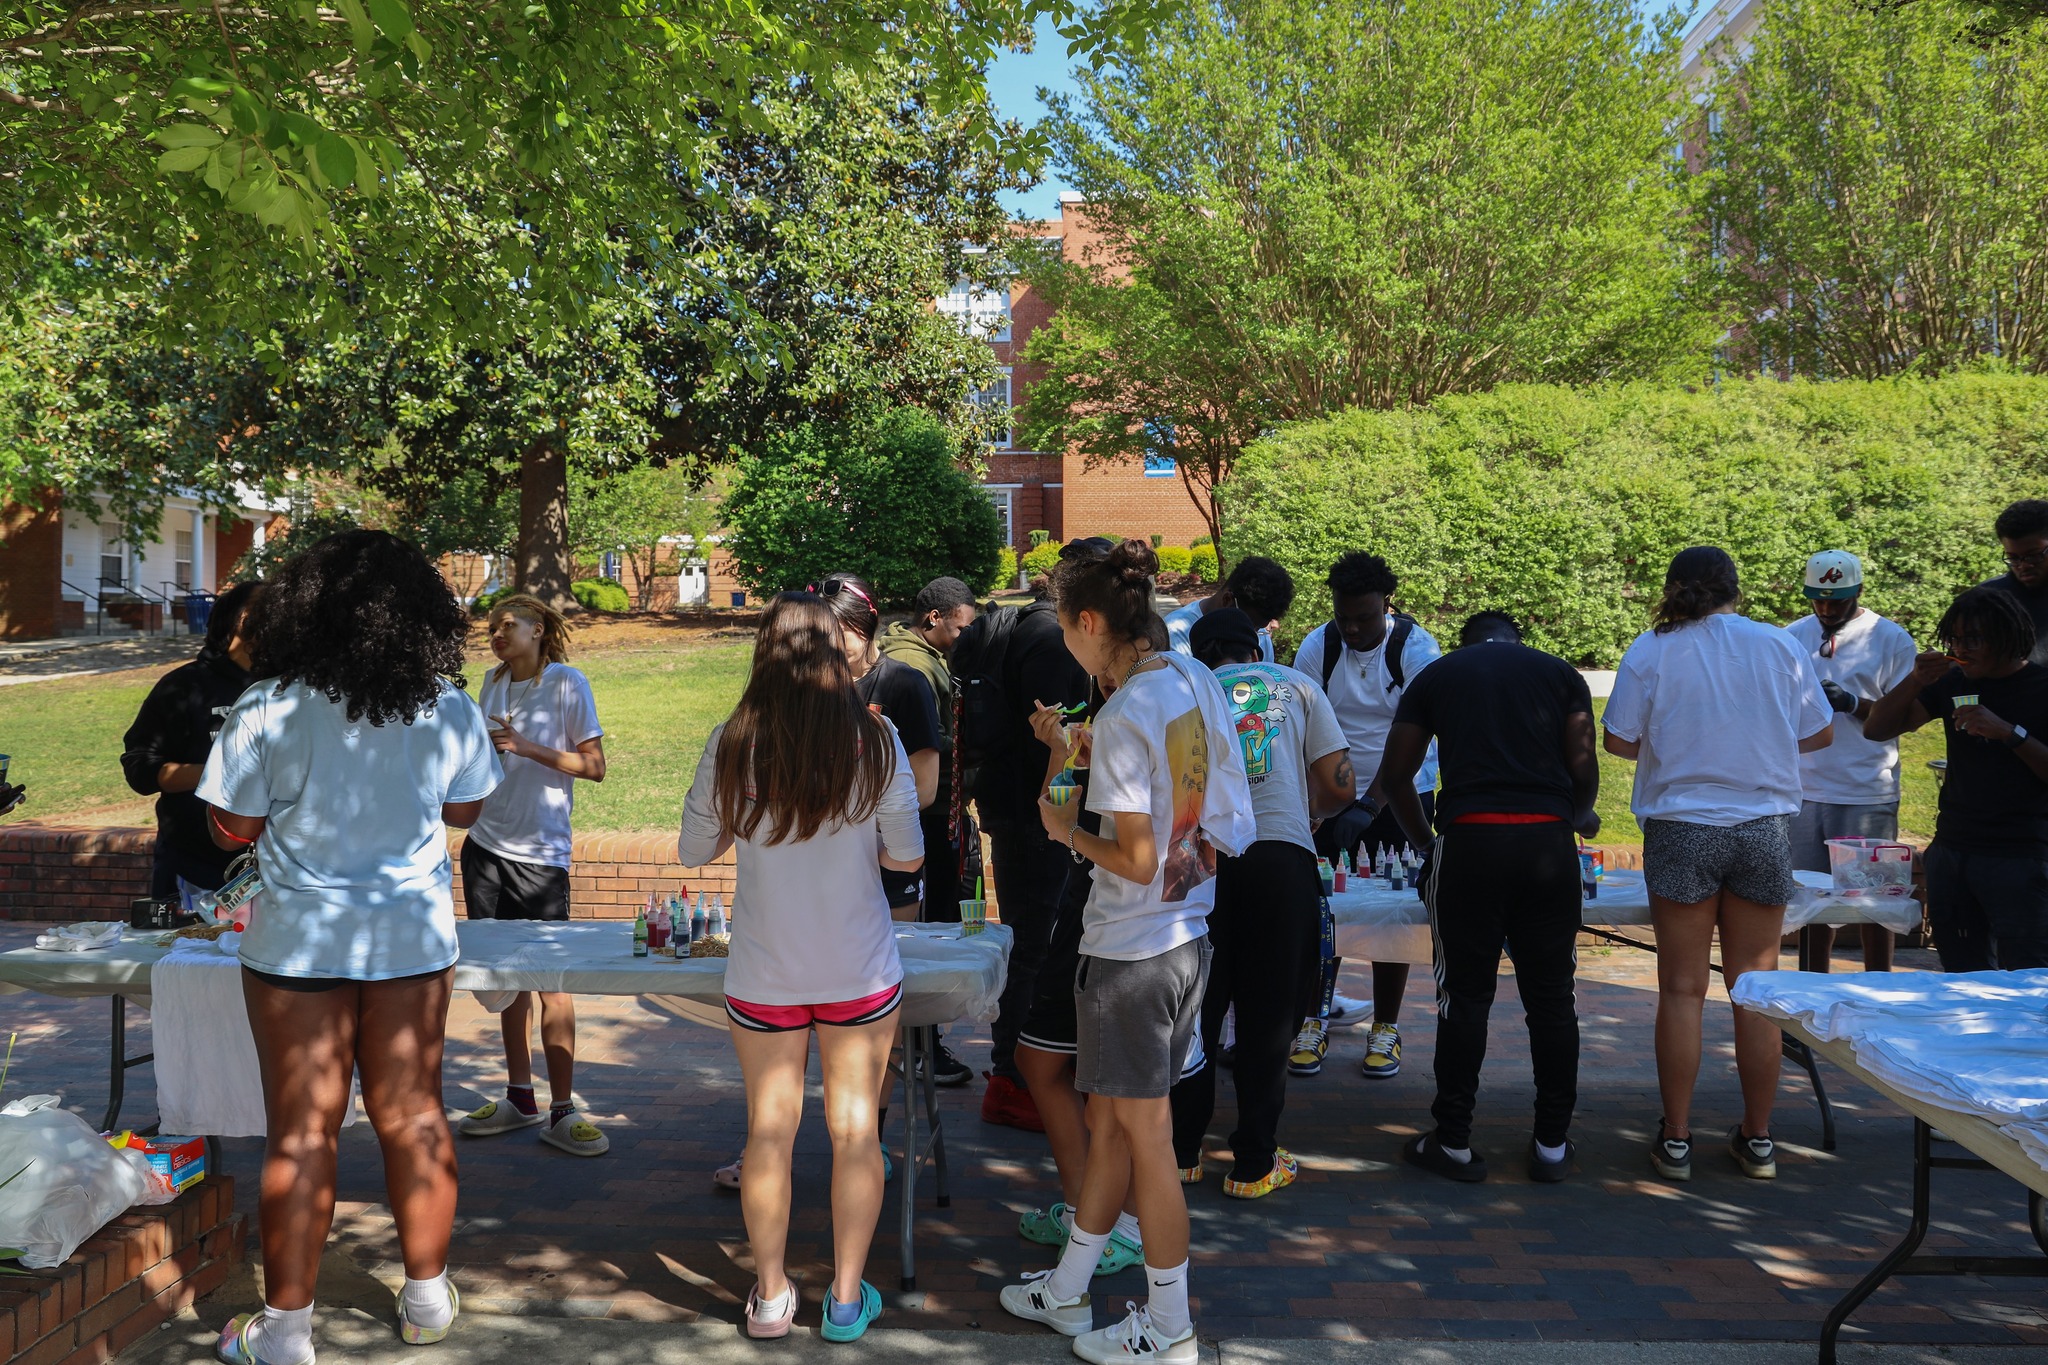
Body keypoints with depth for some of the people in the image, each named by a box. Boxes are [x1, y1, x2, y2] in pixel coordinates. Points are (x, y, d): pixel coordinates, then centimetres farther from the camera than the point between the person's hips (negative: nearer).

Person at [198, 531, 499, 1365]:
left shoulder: (268, 710, -14)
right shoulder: (450, 711, -6)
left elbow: (232, 828, -7)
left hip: (300, 940, -2)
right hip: (414, 935, 3)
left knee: (301, 1132, 6)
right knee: (413, 1116, 13)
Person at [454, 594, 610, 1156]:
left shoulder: (567, 683, -5)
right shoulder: (493, 682, 12)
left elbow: (594, 767, -8)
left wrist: (527, 747, -15)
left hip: (541, 852, -5)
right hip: (487, 844, 5)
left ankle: (561, 1111, 3)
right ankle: (520, 1098, 20)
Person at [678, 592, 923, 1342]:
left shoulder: (732, 744, -11)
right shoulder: (876, 740, -12)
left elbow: (693, 849, -1)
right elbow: (907, 857, -5)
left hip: (763, 976, 0)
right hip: (861, 971, 0)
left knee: (769, 1131, 13)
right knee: (855, 1128, 12)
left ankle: (770, 1295, 25)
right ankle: (846, 1298, 22)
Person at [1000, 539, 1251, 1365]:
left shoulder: (1122, 718, -22)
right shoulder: (1198, 683, 3)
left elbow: (1136, 862, -22)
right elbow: (1230, 823, 8)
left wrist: (1068, 831, -5)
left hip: (1131, 952, -9)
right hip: (1189, 938, 9)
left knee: (1145, 1139, 7)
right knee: (1108, 1124, 20)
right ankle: (1067, 1293, 36)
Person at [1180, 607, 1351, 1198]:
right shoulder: (1296, 685, 16)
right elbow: (1340, 787, 9)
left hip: (1200, 857, 1)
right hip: (1281, 856, -1)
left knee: (1195, 1011, 15)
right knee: (1269, 1013, 9)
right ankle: (1255, 1164, 16)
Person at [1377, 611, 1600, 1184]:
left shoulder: (1436, 675, 16)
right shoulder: (1560, 674, 16)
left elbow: (1395, 774, 13)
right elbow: (1584, 767, 7)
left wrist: (1424, 838, 25)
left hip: (1469, 841, -1)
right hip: (1547, 841, 1)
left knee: (1465, 996, 5)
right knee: (1551, 996, 8)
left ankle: (1454, 1143, 10)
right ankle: (1552, 1144, 15)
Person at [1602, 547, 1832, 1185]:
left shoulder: (1651, 651, -5)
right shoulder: (1779, 646, 1)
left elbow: (1618, 740, -4)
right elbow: (1818, 733, 7)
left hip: (1682, 832, -2)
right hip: (1765, 829, 2)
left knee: (1683, 989, 5)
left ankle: (1675, 1140, 10)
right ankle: (1757, 1139, 17)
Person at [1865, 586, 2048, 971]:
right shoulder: (1953, 683, 10)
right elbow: (1876, 729, 8)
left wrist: (2009, 732, -21)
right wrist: (1915, 681, -6)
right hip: (1951, 849, 6)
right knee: (1962, 979, 12)